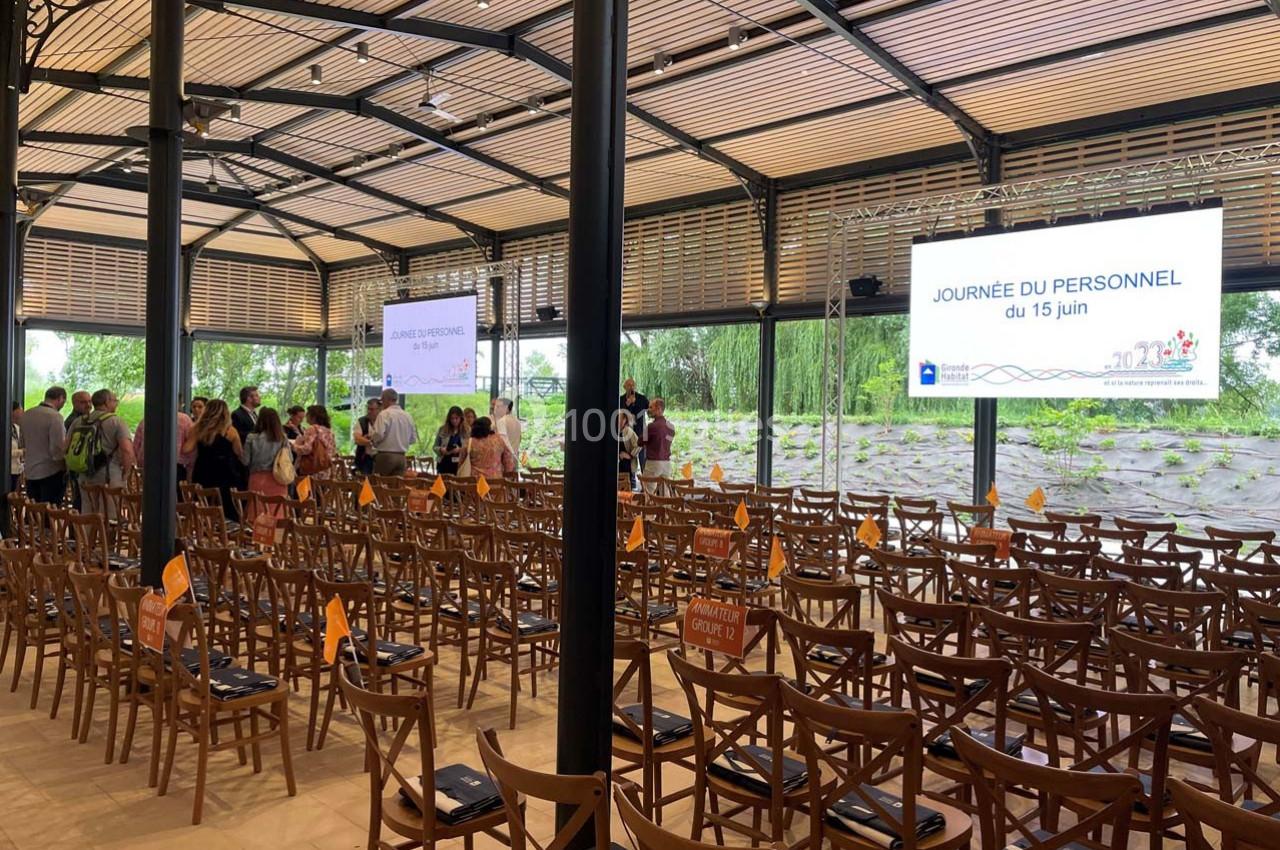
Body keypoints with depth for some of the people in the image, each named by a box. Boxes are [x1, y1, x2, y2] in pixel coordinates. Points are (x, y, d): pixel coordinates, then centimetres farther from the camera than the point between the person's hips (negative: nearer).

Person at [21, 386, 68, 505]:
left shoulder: (26, 415, 6)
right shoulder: (55, 416, -16)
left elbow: (23, 444, 18)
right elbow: (58, 449, -20)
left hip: (30, 472, 7)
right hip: (51, 472, -7)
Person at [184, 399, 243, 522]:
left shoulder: (197, 429, 1)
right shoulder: (230, 431, -6)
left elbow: (186, 449, -5)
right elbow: (239, 453, -2)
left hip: (202, 476, 3)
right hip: (225, 475, -3)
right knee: (228, 512, 3)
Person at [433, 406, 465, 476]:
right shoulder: (442, 430, 6)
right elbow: (435, 447, 10)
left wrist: (460, 450, -20)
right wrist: (441, 449, -9)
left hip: (459, 465, -2)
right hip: (444, 464, 2)